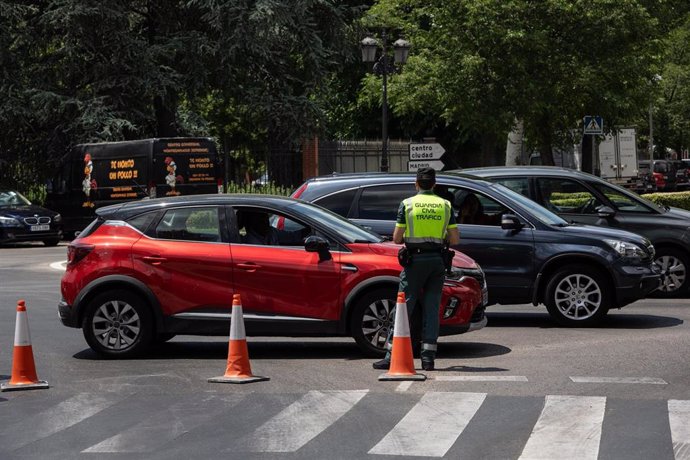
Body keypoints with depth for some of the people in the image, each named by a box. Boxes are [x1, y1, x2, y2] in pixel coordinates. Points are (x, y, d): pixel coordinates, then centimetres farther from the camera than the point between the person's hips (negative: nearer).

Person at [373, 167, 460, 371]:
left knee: (404, 306, 0)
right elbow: (455, 240, 4)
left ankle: (391, 356, -2)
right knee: (432, 308, 5)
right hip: (437, 261, 2)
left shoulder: (407, 204, -2)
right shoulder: (445, 205, 5)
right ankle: (428, 358, 1)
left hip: (415, 260, -2)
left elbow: (397, 238, -3)